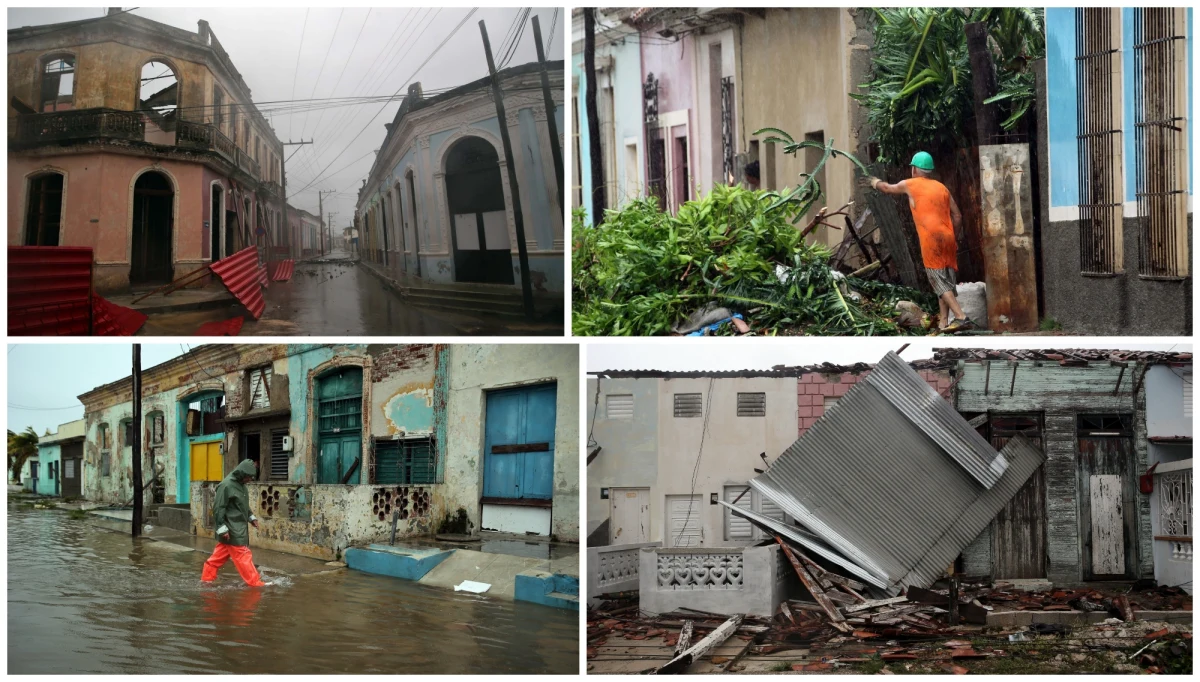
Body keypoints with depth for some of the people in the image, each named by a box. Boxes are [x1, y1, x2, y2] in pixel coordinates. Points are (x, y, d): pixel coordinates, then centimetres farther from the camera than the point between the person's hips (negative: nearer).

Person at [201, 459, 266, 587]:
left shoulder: (241, 484, 10)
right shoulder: (226, 485, -19)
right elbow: (218, 508, -19)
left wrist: (251, 517, 18)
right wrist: (222, 528, -20)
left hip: (240, 527, 9)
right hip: (232, 529, -9)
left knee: (220, 555, 15)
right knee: (242, 556, -5)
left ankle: (207, 578, 23)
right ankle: (255, 582, -3)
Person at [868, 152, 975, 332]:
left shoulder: (910, 185, 6)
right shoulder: (941, 187, 17)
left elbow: (887, 188, 26)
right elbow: (957, 216, 14)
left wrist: (875, 182, 47)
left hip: (931, 240, -5)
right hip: (948, 238, 6)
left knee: (939, 283, -7)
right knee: (946, 281, 12)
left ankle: (961, 317, -19)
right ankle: (943, 322, 12)